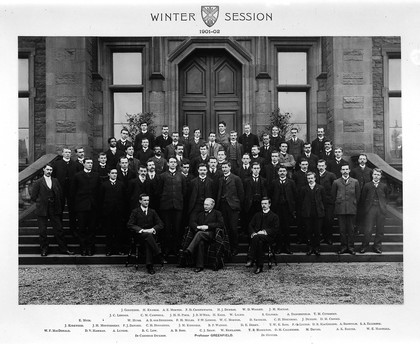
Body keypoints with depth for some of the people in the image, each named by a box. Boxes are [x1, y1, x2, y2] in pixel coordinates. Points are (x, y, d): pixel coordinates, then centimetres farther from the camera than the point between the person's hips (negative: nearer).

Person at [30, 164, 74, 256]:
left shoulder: (55, 181, 9)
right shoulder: (38, 182, 0)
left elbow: (60, 195, 11)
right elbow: (33, 197, 1)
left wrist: (58, 206, 5)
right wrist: (41, 202, 4)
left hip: (54, 210, 2)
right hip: (42, 210, -2)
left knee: (59, 230, 3)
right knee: (42, 231, 5)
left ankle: (64, 249, 10)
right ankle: (44, 249, 19)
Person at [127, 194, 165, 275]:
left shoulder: (152, 212, 15)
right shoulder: (135, 212, 7)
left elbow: (160, 224, 9)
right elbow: (130, 225, -3)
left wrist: (153, 229, -12)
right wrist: (142, 230, -17)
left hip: (152, 234, 2)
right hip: (139, 235, -2)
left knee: (148, 243, -34)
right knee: (148, 235, -36)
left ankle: (149, 265, -38)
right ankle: (159, 255, -36)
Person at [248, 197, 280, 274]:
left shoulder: (274, 216, 13)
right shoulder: (257, 215, 26)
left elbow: (275, 229, 1)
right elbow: (251, 225, 17)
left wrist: (265, 232, -14)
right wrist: (253, 233, -5)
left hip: (268, 237, -3)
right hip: (257, 236, 3)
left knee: (257, 237, -36)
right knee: (260, 242, -35)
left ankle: (251, 259, -32)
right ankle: (259, 267, -35)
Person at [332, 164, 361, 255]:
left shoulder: (355, 182, 6)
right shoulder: (336, 182, 5)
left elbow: (358, 195, 11)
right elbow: (333, 195, 12)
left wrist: (354, 204, 10)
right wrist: (337, 204, 9)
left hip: (351, 209, 0)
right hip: (340, 209, 0)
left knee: (351, 229, 3)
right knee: (342, 229, 4)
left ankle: (351, 247, 13)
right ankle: (343, 246, 13)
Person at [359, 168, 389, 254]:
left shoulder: (384, 186, 8)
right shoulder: (367, 185, 4)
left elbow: (386, 198, 18)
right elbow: (363, 198, 9)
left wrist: (383, 205, 5)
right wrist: (366, 207, 2)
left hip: (381, 209, 2)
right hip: (370, 209, -2)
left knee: (380, 230, 6)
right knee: (368, 229, -5)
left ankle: (377, 246, 18)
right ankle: (364, 246, 8)